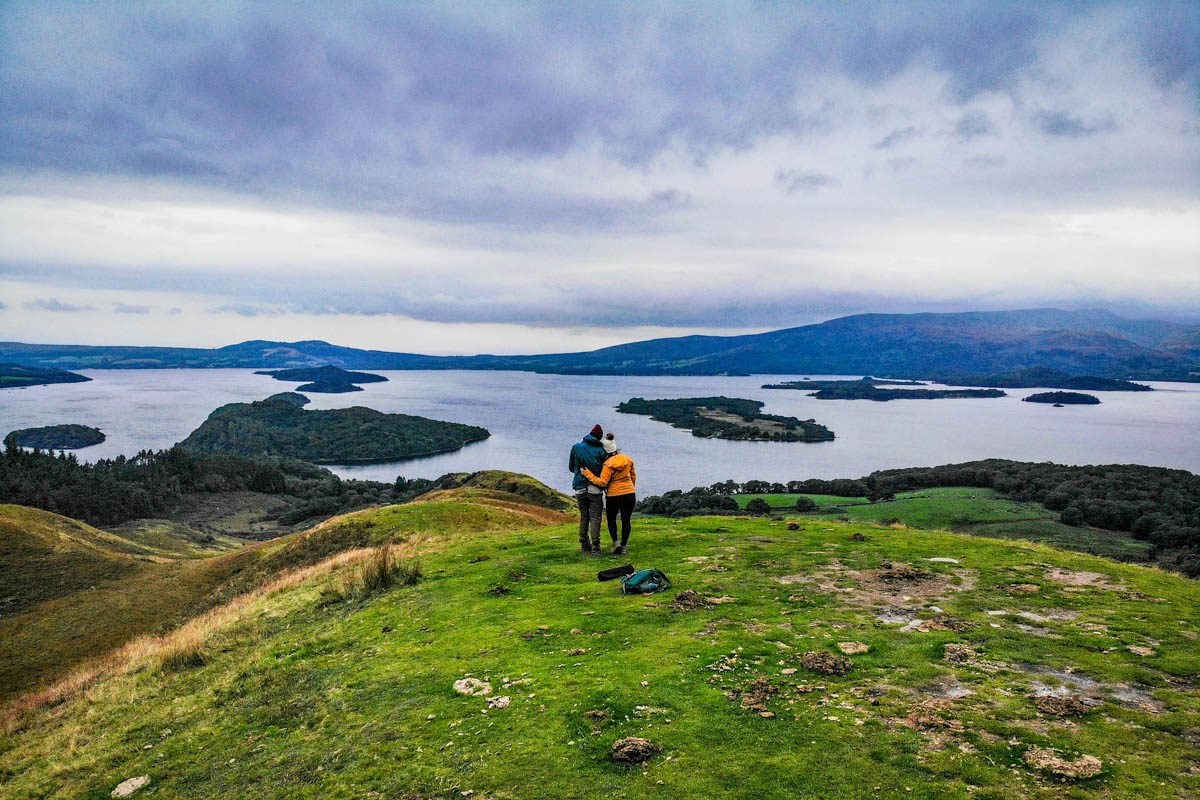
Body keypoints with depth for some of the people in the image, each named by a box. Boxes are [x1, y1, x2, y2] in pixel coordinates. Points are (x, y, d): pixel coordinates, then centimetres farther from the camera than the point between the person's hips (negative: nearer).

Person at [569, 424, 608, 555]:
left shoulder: (576, 447, 3)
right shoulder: (601, 451, -4)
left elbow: (571, 467, 11)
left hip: (580, 488, 3)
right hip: (595, 489, -3)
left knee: (583, 517, 15)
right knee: (595, 517, 0)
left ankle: (584, 545, 18)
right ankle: (595, 547, -7)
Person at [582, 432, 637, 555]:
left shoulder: (608, 464, -15)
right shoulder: (628, 460, 2)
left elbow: (602, 482, -18)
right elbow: (633, 476, 13)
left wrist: (588, 474, -13)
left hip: (614, 495, -4)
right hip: (629, 493, 4)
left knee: (611, 519, 16)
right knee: (626, 521, 11)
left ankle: (615, 543, 2)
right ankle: (623, 547, 13)